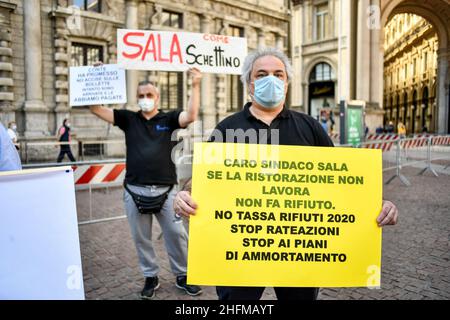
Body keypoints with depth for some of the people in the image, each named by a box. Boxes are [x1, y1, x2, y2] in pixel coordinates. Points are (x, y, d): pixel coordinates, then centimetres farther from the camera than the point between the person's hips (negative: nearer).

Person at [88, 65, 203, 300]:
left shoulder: (168, 119, 4)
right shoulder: (128, 119, 8)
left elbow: (191, 116, -14)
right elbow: (96, 108, 5)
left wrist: (195, 86, -17)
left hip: (165, 190, -1)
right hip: (135, 190, 2)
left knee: (176, 234, 5)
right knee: (141, 238, 12)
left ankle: (182, 276, 25)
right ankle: (150, 278, 31)